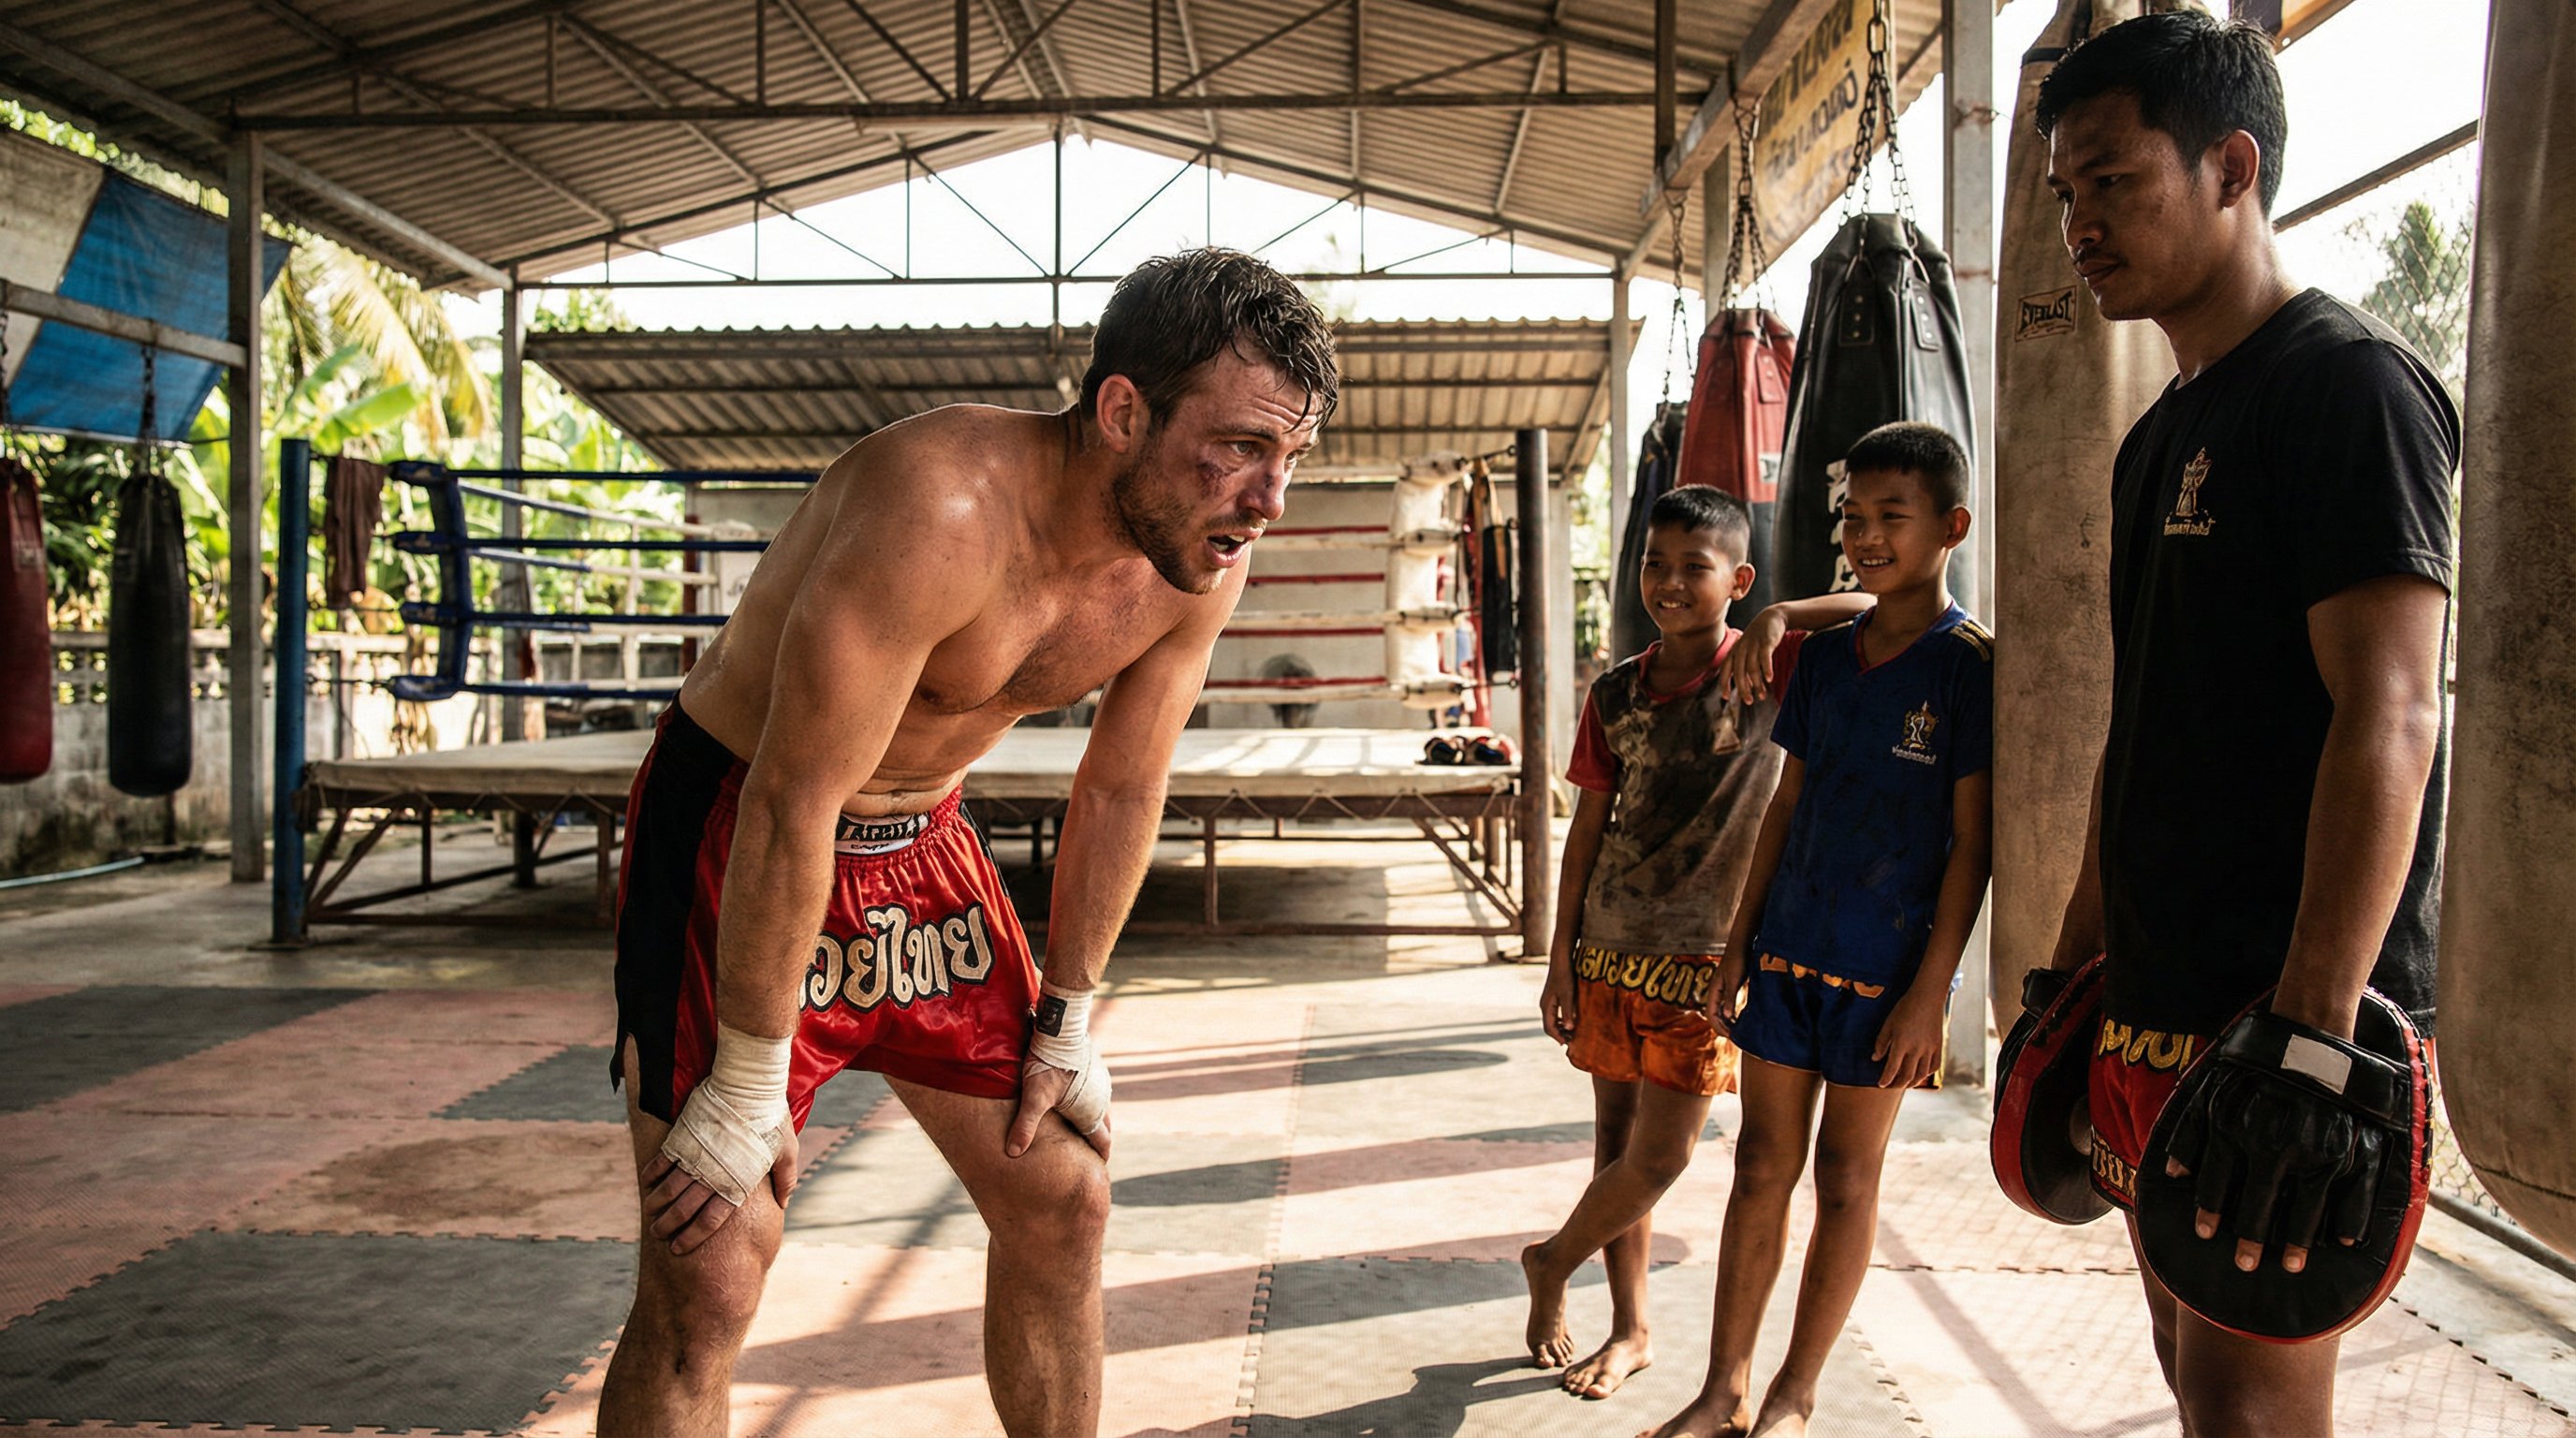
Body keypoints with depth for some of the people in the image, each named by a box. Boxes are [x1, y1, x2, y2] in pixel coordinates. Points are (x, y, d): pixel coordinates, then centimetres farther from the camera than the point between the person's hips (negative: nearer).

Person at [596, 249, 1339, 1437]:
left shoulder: (1202, 553, -11)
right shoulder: (942, 508, -34)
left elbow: (1122, 791, 2)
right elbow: (791, 806, -29)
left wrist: (1065, 1016, 7)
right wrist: (749, 1084, -20)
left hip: (921, 842, 7)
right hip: (733, 831, -6)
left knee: (1062, 1199, 10)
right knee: (707, 1275, -9)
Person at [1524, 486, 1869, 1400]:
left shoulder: (1770, 670, -6)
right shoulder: (1616, 691, 4)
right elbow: (1587, 827, 7)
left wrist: (1779, 618, -28)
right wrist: (1560, 958, 6)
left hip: (1705, 955, -3)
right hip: (1610, 946, 3)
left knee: (1659, 1154, -4)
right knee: (1616, 1134, 10)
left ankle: (1553, 1263, 23)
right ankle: (1630, 1329, 27)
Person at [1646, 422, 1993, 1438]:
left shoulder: (1969, 664, -8)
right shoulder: (1824, 654, 8)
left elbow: (1971, 841, -10)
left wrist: (1931, 988, -13)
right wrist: (1739, 943, 10)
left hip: (1887, 965, -5)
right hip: (1787, 949, 5)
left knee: (1846, 1174, 8)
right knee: (1762, 1164, 9)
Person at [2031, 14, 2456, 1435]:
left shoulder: (2347, 383, -10)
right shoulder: (2160, 437, 16)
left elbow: (2389, 715, -19)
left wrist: (2311, 1034, -24)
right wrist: (2081, 952, 20)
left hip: (2287, 1011, -9)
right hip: (2157, 1003, 9)